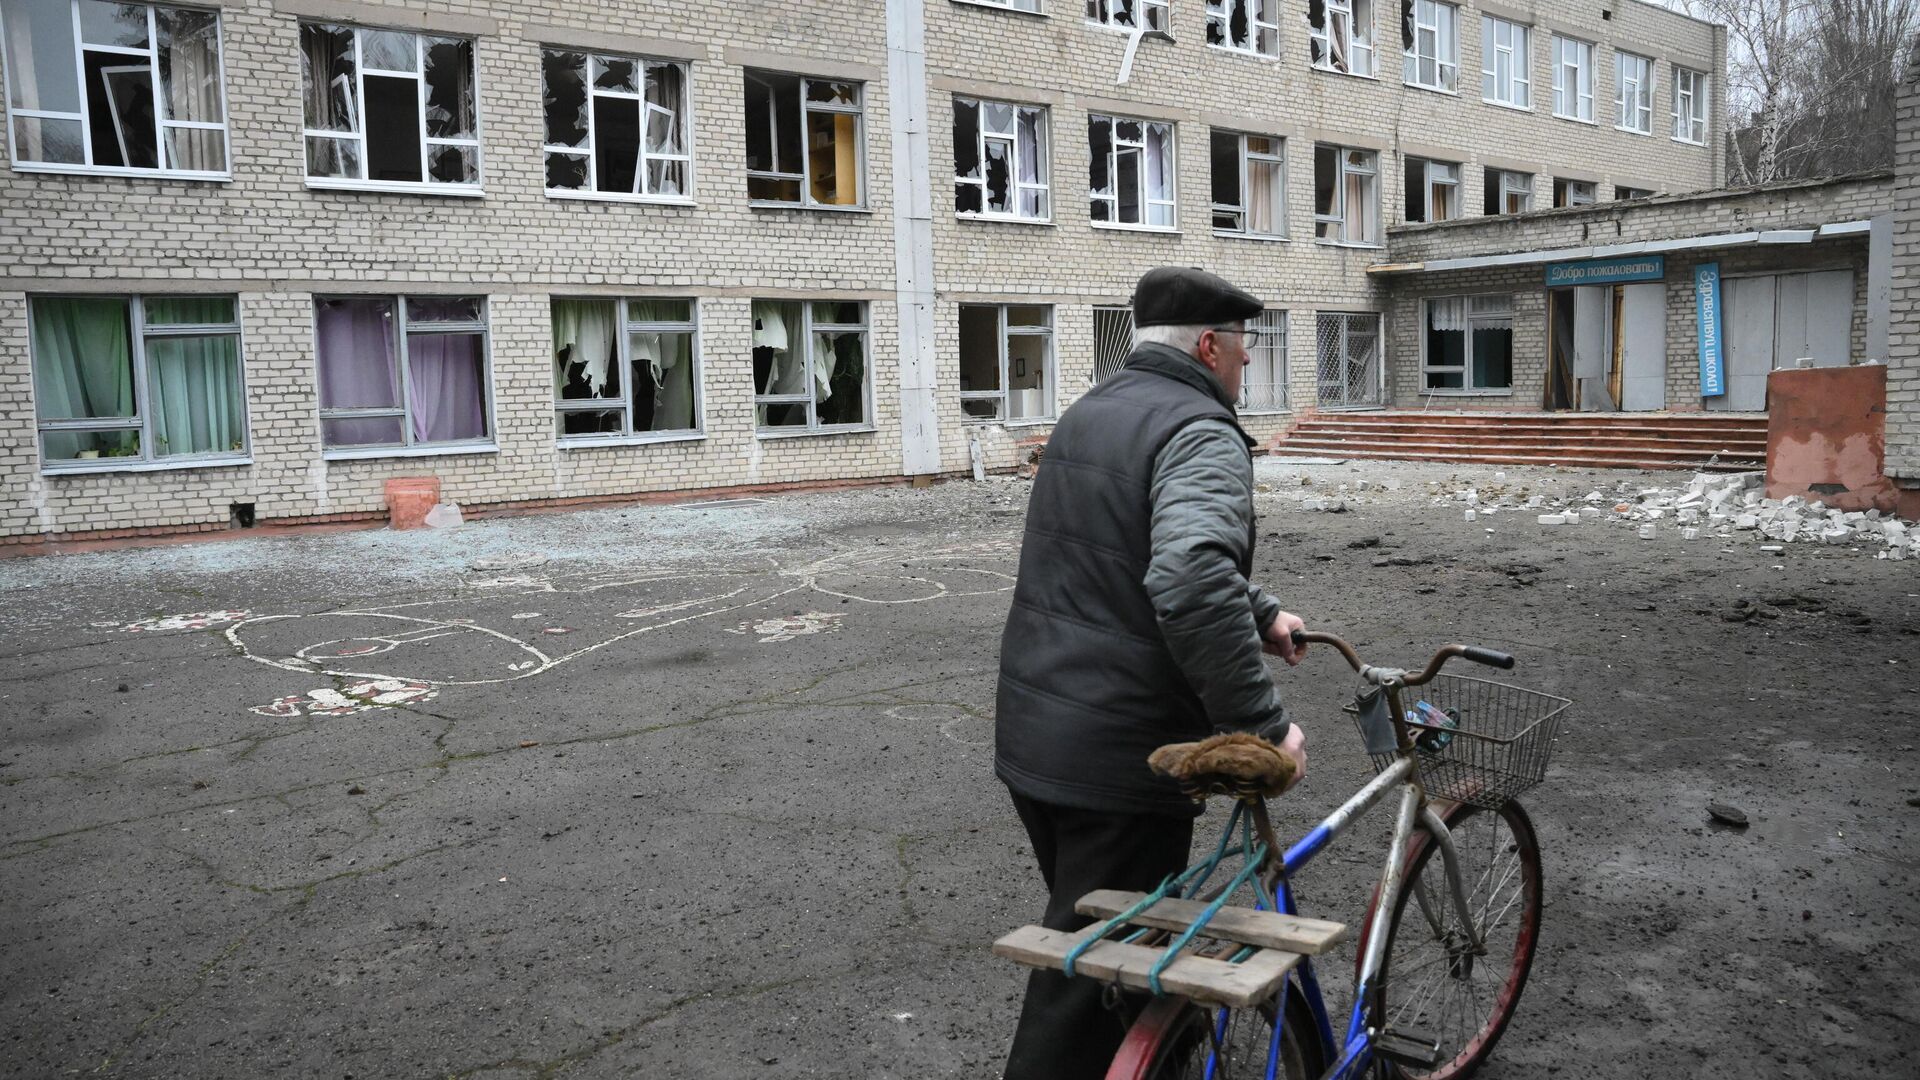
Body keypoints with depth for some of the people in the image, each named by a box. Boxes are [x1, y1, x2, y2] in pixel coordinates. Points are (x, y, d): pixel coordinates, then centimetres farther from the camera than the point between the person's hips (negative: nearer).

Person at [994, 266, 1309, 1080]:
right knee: (1091, 974, 2)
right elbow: (1193, 584, -33)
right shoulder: (1200, 434, -16)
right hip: (1118, 754, -9)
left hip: (1032, 734, 10)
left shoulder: (1090, 412, 14)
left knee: (1088, 942, 25)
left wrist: (1262, 613, 25)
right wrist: (1263, 723, -25)